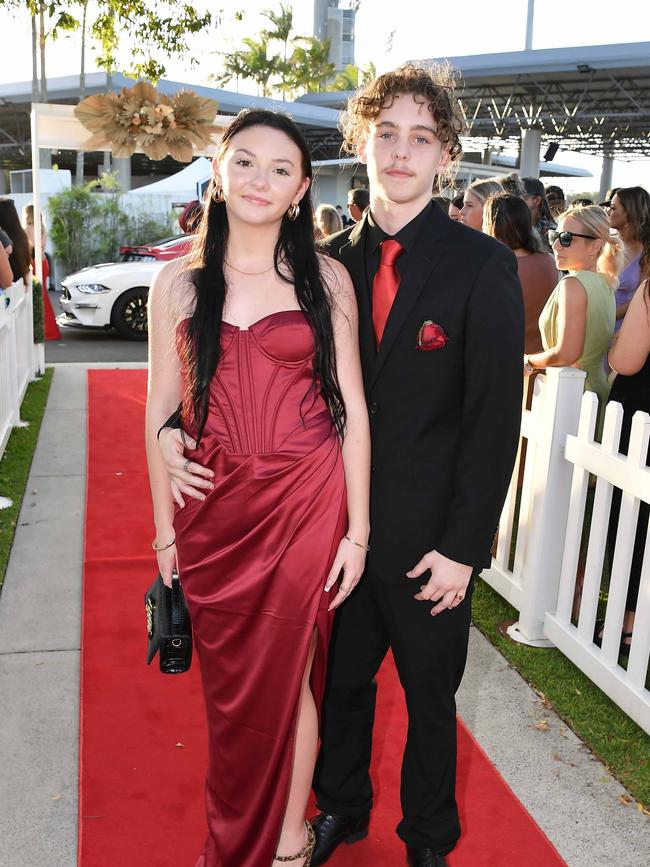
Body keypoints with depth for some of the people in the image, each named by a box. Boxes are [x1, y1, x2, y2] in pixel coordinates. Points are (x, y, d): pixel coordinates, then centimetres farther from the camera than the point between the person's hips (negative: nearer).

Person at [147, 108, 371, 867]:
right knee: (227, 677, 13)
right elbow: (160, 412, 6)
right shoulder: (179, 283, 3)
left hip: (304, 503, -2)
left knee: (285, 675, 7)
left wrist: (357, 529, -3)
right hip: (212, 506, 2)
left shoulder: (325, 280, -1)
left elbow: (352, 410, -1)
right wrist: (165, 524, 6)